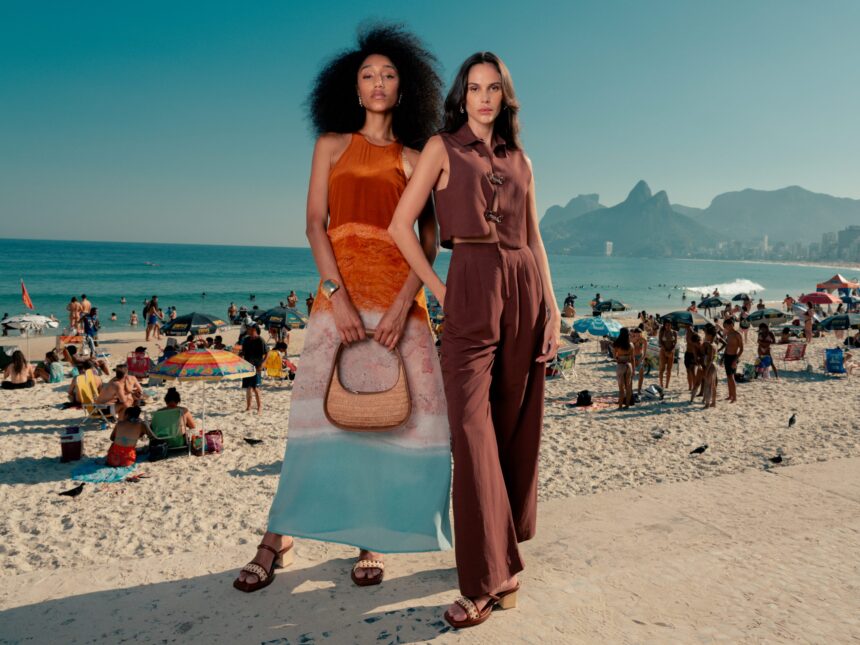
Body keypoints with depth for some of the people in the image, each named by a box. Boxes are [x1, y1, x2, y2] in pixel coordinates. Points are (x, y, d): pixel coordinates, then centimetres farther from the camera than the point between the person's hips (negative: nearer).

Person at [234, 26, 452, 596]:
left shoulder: (416, 161, 12)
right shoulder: (332, 146, 13)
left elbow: (430, 241, 3)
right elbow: (315, 224, 1)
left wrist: (403, 304, -13)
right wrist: (339, 296, -13)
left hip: (399, 296, 1)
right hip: (340, 290, 0)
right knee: (323, 410, -2)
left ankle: (373, 539, 12)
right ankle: (280, 535, 9)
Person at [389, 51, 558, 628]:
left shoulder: (520, 159, 19)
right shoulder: (443, 148, 7)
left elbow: (534, 238, 17)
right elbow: (401, 225, 1)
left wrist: (551, 306, 8)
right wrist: (438, 291, -4)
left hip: (525, 289, 4)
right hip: (471, 288, -4)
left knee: (516, 424, 6)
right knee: (472, 428, -10)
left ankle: (504, 548, 23)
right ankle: (486, 579, -3)